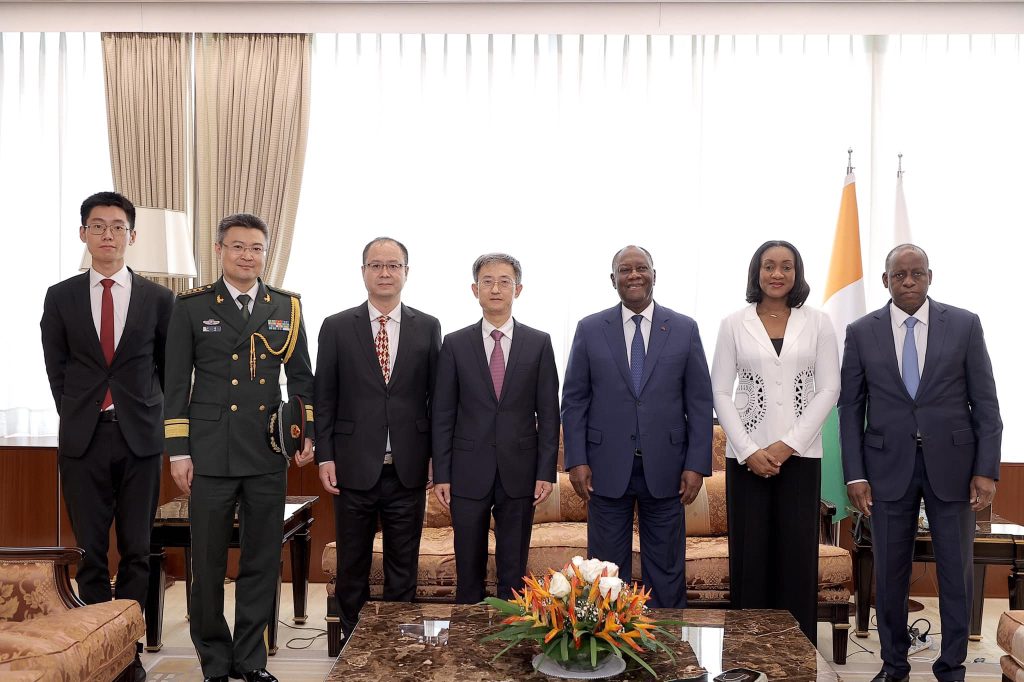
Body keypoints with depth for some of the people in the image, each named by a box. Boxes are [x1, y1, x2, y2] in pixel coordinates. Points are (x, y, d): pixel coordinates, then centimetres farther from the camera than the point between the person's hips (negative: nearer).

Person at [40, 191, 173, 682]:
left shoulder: (158, 299, 2)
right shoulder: (60, 297, 4)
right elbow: (56, 370, 10)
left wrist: (146, 414, 9)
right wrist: (78, 416, 7)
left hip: (140, 439, 0)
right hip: (83, 438, 1)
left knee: (136, 552, 6)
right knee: (90, 552, 6)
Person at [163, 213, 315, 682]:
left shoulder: (288, 307, 8)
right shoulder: (192, 306, 2)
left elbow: (301, 376, 13)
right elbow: (176, 383, 1)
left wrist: (307, 432, 2)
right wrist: (178, 452, -4)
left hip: (268, 455, 2)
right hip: (211, 454, -2)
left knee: (263, 562, 8)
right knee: (208, 564, 5)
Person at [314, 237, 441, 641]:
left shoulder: (427, 328, 4)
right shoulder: (336, 327, 2)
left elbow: (437, 396, 5)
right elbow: (324, 398, 2)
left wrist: (438, 458, 2)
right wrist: (325, 457, -4)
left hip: (408, 469, 1)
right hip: (354, 468, 0)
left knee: (403, 566, 11)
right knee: (352, 566, 11)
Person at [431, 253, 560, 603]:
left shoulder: (539, 343, 3)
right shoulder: (455, 344, 3)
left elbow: (548, 412, 3)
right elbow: (442, 414, 2)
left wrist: (546, 471, -3)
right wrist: (441, 474, -3)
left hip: (519, 473, 0)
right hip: (469, 472, 0)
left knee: (514, 572, 9)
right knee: (469, 571, 8)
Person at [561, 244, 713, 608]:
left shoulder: (685, 329, 4)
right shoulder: (590, 329, 3)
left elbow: (699, 402, 3)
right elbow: (573, 400, 3)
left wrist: (697, 465, -4)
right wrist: (576, 460, -4)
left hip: (665, 468, 1)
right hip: (607, 468, 0)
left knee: (666, 571, 9)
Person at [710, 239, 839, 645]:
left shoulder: (818, 323, 6)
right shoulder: (734, 324, 4)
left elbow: (829, 389, 1)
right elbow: (720, 392, 1)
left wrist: (788, 444, -9)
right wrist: (749, 451, -9)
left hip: (800, 453, 1)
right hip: (746, 453, 0)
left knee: (797, 552, 3)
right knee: (749, 552, 2)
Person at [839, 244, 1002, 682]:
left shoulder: (965, 325, 2)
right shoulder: (861, 332, 2)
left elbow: (985, 403, 2)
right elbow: (850, 407, 3)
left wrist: (987, 469, -5)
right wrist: (855, 475, -3)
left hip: (952, 463, 0)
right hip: (888, 465, 0)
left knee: (957, 571, 7)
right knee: (889, 573, 8)